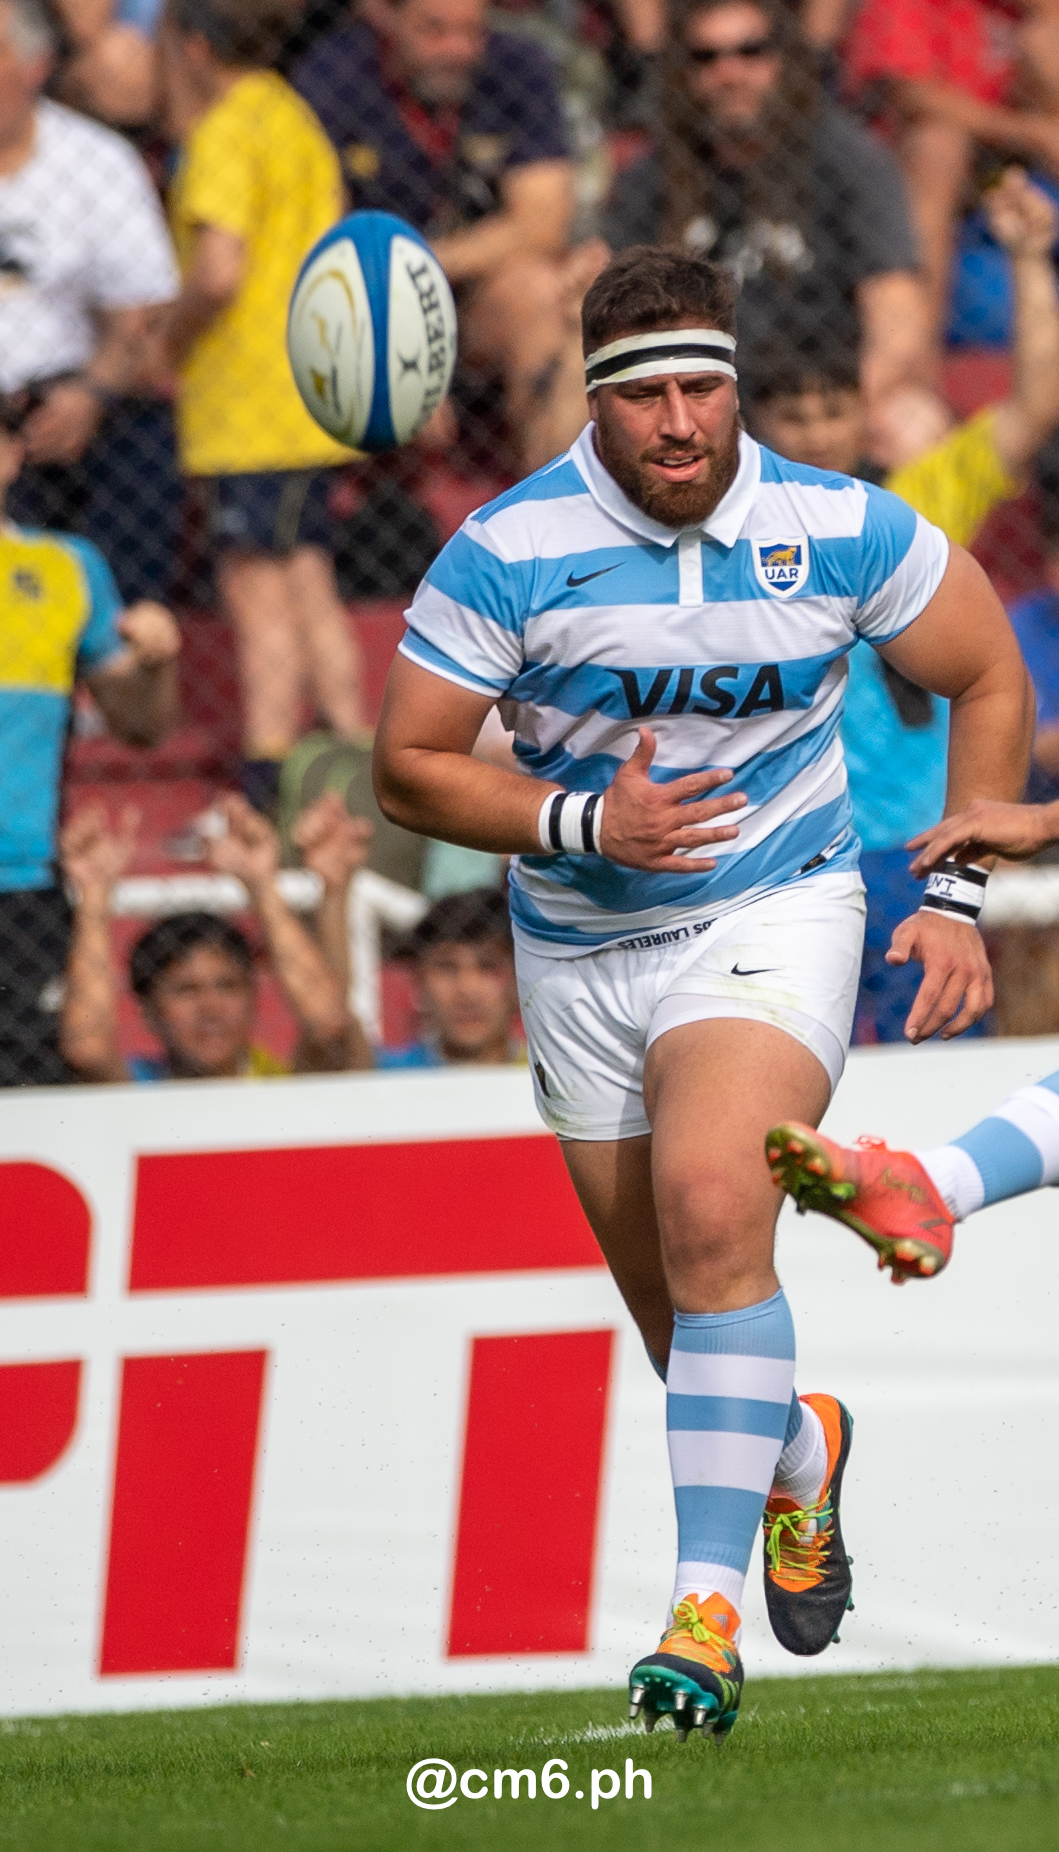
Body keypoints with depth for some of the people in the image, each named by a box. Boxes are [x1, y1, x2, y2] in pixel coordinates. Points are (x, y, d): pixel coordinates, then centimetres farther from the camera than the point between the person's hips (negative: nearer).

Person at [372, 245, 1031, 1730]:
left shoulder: (841, 531, -10)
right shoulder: (511, 552, -13)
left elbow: (991, 679, 5)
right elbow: (408, 766, -7)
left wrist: (957, 896, -2)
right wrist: (586, 822, -22)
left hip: (771, 917, -2)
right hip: (580, 953, 2)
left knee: (710, 1208, -27)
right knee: (677, 1310, 9)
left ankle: (708, 1605, -27)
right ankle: (799, 1456, 45)